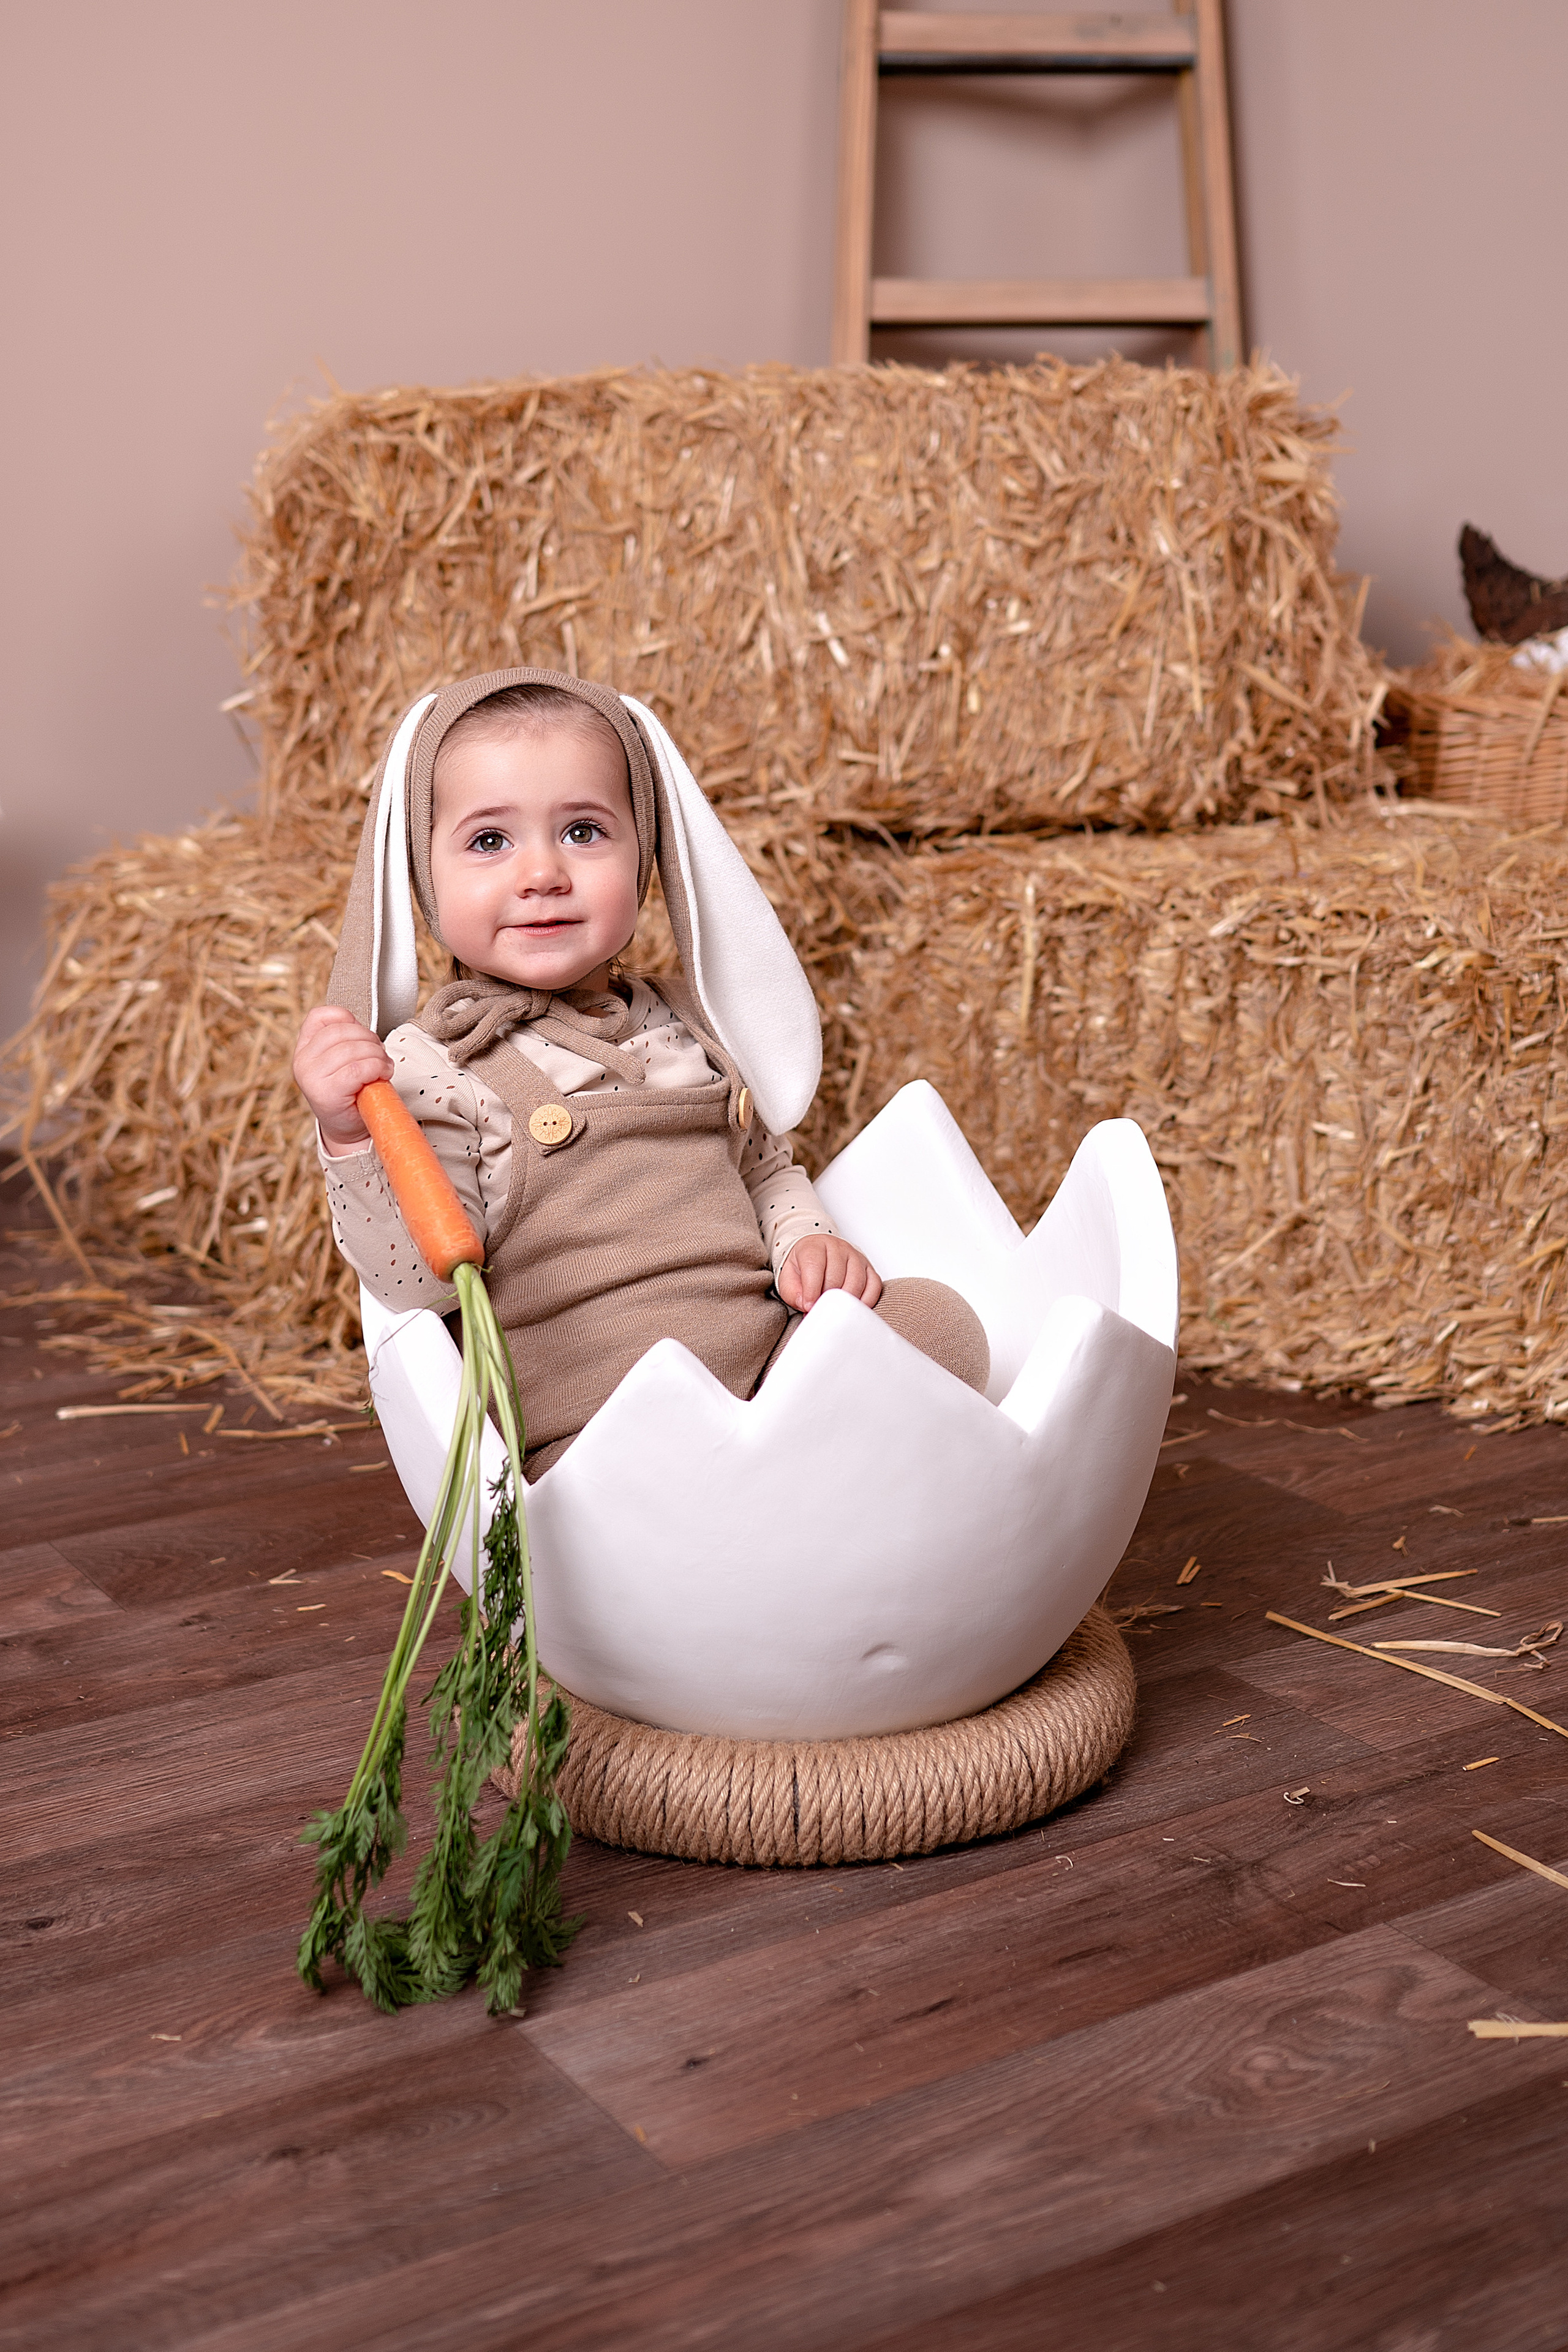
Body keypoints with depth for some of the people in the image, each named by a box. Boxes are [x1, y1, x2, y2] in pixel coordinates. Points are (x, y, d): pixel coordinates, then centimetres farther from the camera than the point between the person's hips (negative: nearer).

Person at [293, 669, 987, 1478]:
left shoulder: (687, 1023, 14)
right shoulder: (427, 1067, -4)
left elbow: (766, 1168, 28)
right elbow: (420, 1281, -12)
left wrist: (806, 1241, 7)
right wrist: (352, 1137, -27)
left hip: (776, 1362, 7)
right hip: (592, 1431, -6)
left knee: (937, 1319, -9)